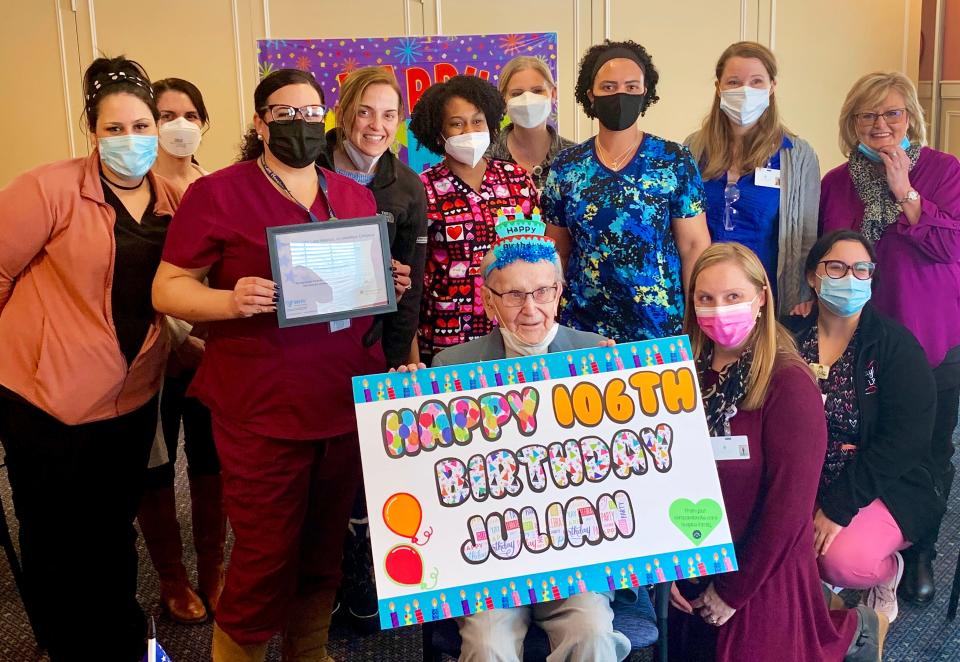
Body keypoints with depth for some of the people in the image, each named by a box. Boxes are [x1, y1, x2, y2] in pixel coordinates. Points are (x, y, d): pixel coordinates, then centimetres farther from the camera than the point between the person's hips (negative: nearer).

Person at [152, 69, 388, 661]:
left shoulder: (356, 196, 12)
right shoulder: (216, 194, -3)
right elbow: (168, 289, -3)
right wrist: (231, 301, -22)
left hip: (350, 404, 5)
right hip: (264, 412, -5)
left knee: (326, 551, 16)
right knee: (266, 560, 0)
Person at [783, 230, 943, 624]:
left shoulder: (897, 346, -9)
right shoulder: (790, 337, 1)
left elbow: (903, 441, -16)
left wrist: (839, 507, -21)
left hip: (882, 487, -3)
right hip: (802, 484, 3)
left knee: (844, 560, -28)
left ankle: (885, 569, 9)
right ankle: (816, 571, 11)